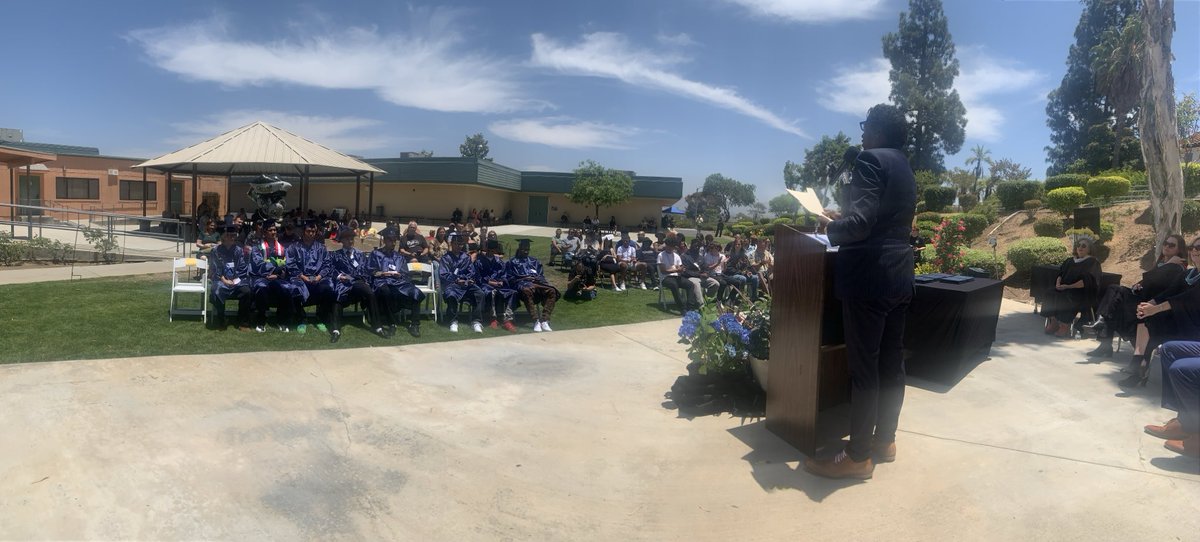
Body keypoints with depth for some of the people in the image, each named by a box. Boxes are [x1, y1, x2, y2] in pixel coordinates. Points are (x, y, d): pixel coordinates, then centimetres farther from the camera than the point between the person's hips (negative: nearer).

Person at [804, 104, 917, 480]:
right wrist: (843, 218, 24)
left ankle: (858, 457, 3)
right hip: (898, 275, 10)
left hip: (869, 276, -10)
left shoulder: (872, 159, -12)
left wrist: (830, 226, -4)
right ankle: (885, 440, 25)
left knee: (864, 368, -4)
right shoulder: (905, 168, 17)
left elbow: (859, 222, -22)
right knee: (891, 362, 14)